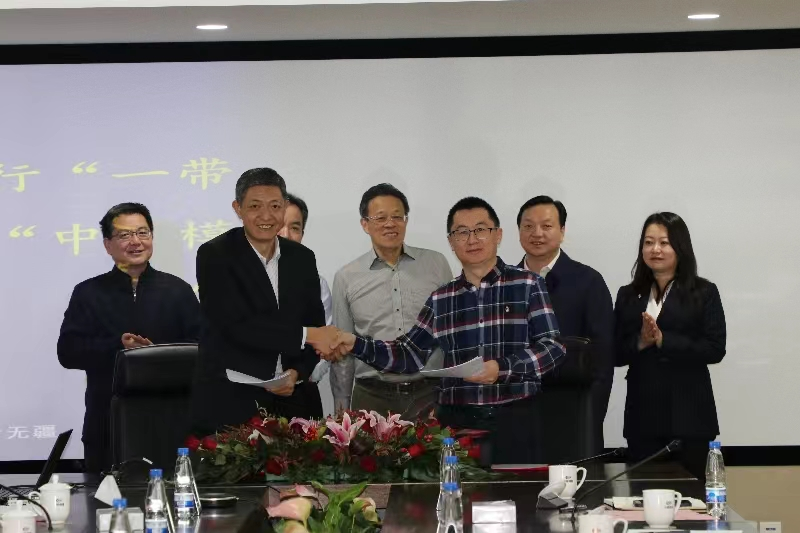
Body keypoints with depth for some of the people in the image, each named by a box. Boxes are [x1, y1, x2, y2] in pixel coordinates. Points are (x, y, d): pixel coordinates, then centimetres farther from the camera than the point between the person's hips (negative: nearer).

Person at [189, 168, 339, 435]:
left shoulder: (302, 258, 10)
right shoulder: (215, 255, -6)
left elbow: (315, 325, 10)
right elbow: (236, 325, -16)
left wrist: (297, 373, -8)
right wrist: (306, 335, -18)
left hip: (293, 401, 4)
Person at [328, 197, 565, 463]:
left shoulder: (527, 285, 0)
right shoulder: (440, 299, 11)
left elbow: (552, 347, -7)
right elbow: (409, 354, 13)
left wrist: (503, 368, -21)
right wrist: (357, 344, 0)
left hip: (515, 420, -3)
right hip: (456, 421, 3)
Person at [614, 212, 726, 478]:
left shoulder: (704, 293, 1)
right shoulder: (628, 296, 10)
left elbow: (715, 349, -8)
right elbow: (615, 353, 7)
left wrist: (663, 340, -16)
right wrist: (640, 342, -13)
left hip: (688, 415, -3)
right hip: (642, 415, 3)